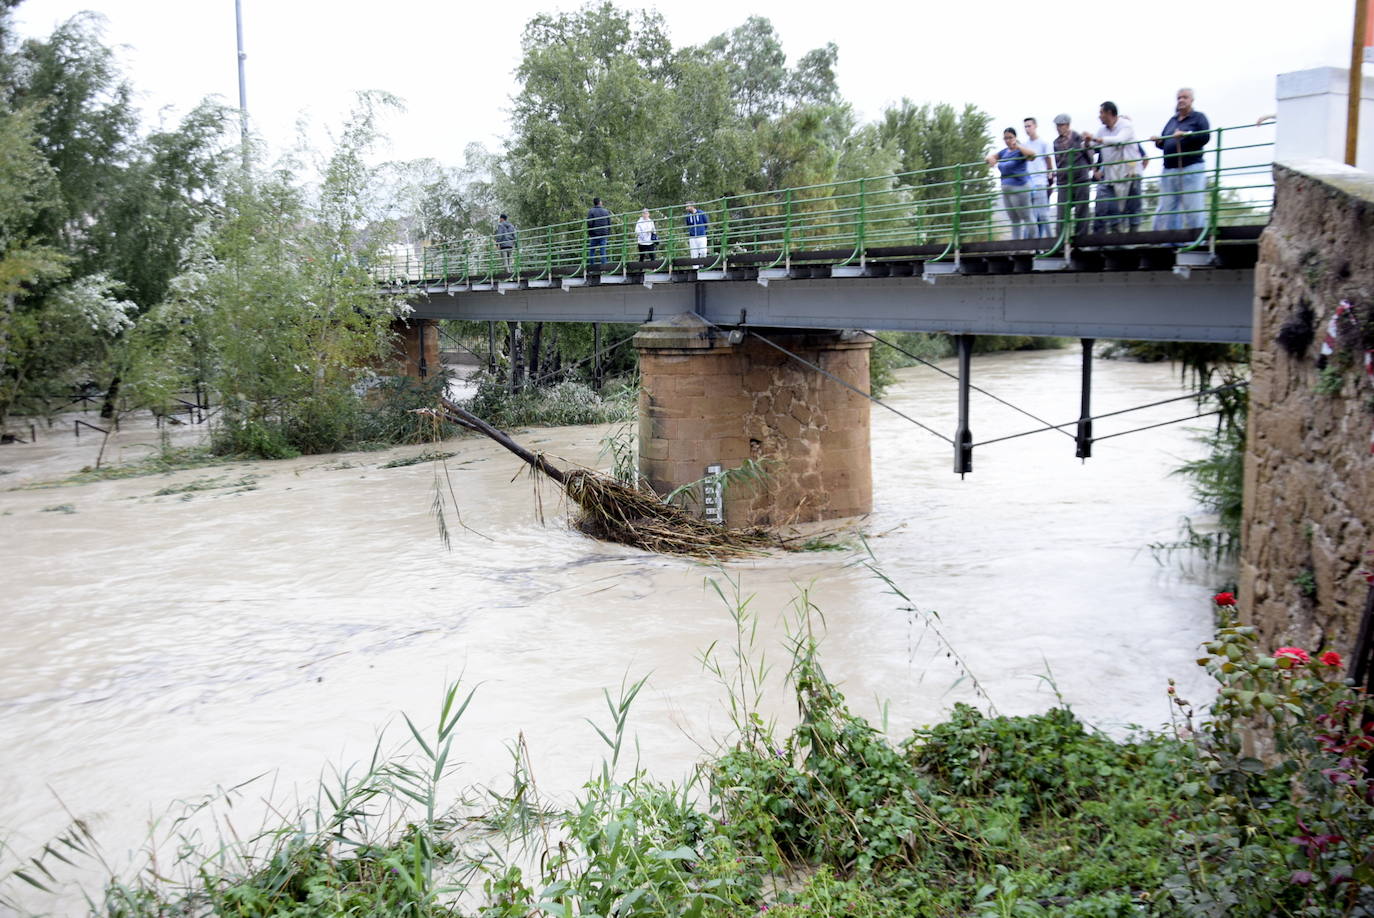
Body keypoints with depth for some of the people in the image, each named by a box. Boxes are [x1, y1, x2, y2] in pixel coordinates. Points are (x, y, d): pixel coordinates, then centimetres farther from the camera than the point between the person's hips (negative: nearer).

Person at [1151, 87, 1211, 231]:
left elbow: (1205, 136, -8)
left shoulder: (1198, 117, 5)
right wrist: (1158, 141, 3)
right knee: (1166, 207, 3)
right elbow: (1164, 142, 25)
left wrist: (1186, 134, -19)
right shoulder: (1172, 120, 21)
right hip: (1169, 170, 6)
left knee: (1192, 207, -8)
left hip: (1191, 168, -6)